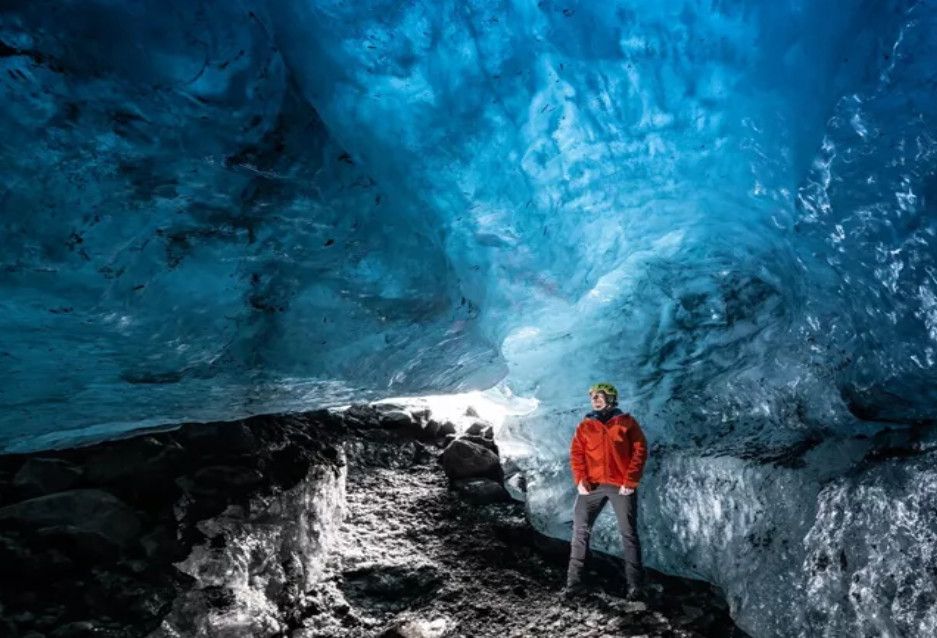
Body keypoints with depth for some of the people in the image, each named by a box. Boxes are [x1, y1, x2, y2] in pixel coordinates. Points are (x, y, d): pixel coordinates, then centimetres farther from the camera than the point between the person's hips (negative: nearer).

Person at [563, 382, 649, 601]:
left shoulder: (627, 422, 4)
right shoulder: (585, 425, 10)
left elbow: (640, 451, -1)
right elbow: (576, 454, 6)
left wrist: (630, 481, -9)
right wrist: (580, 480, -9)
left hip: (621, 486, -2)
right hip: (592, 485, 2)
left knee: (629, 534, 3)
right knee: (580, 530, -3)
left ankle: (635, 585, 11)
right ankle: (574, 582, 1)